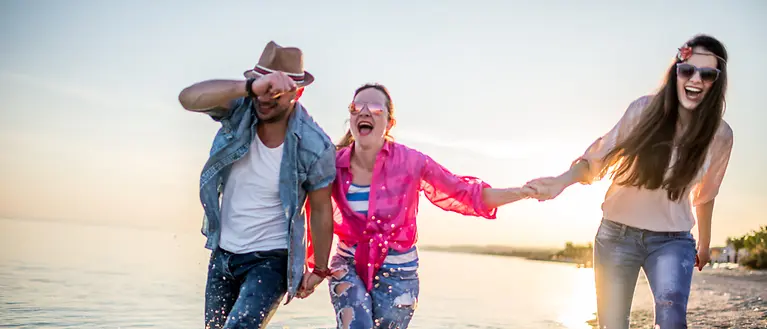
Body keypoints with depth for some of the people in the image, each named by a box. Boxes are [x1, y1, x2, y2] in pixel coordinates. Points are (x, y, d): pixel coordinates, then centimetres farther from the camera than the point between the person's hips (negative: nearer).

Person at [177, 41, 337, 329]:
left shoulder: (315, 146, -20)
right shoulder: (239, 110, -13)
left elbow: (321, 210, -8)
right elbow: (188, 98, -33)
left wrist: (319, 269, 1)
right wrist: (249, 87, -49)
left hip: (271, 260, -4)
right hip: (223, 253, 5)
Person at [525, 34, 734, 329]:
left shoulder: (719, 135, -5)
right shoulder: (644, 110, -12)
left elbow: (704, 195, 11)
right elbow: (600, 156, -4)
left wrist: (704, 244, 23)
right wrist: (561, 182, -22)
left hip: (672, 240, 0)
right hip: (618, 234, 0)